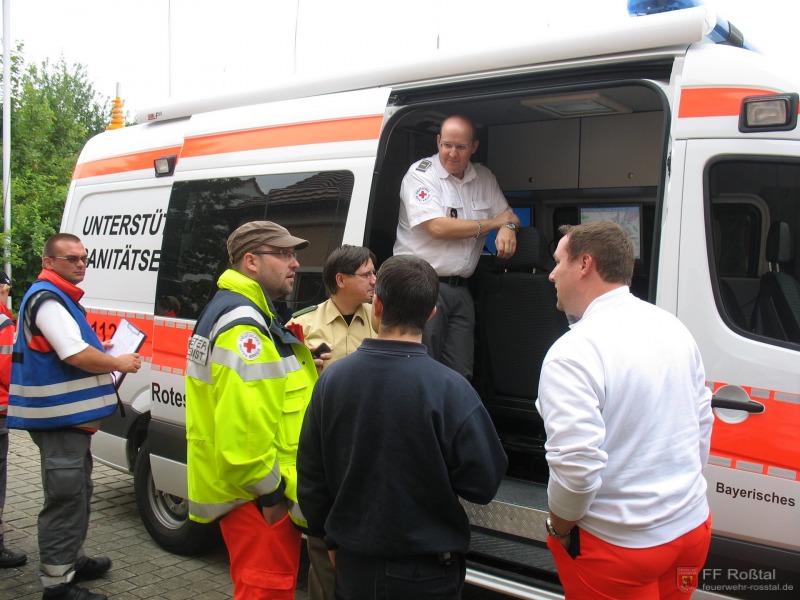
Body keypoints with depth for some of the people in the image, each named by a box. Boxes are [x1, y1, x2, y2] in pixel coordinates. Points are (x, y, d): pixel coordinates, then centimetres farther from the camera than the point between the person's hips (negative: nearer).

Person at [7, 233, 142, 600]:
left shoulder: (60, 298, 18)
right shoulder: (47, 299, -16)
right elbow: (77, 356, -25)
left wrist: (98, 349, 15)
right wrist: (119, 364, -10)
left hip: (69, 417, 11)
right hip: (59, 418, -11)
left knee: (76, 494, 21)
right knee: (66, 498, -6)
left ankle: (72, 560, 35)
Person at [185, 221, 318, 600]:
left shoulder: (242, 314, 15)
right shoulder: (242, 327, -21)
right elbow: (242, 428, -28)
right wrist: (270, 489, -20)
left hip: (255, 491, 11)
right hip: (258, 497, -11)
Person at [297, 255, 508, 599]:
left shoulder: (332, 377, -10)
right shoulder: (449, 389, -21)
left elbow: (310, 475, 0)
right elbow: (483, 483, -15)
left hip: (354, 565, 3)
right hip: (425, 571, -2)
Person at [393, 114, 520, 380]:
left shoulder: (484, 178, 13)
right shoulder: (420, 174, -6)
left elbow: (505, 213, 20)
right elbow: (438, 228, -17)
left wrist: (508, 228, -8)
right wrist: (494, 223, -6)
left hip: (460, 288, 6)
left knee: (461, 375, 4)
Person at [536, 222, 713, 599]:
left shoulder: (573, 353, -23)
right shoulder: (674, 328, 2)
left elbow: (577, 466, -28)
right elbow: (703, 421, 11)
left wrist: (559, 528, -9)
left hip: (620, 545, -7)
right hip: (692, 526, 7)